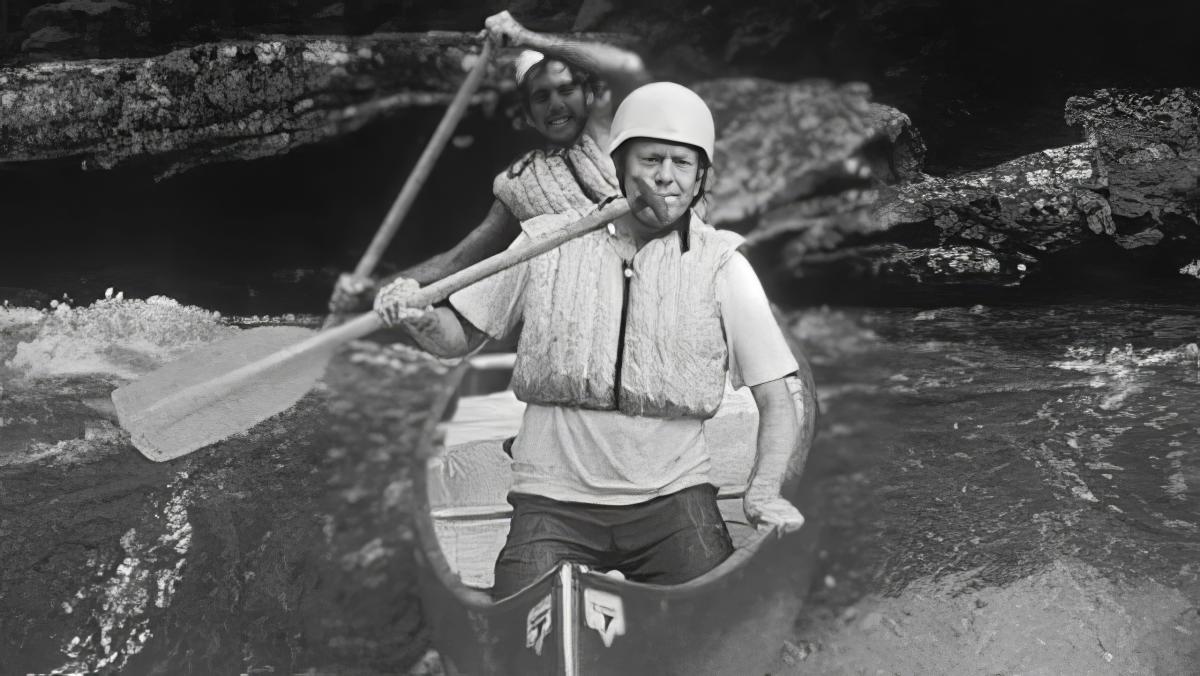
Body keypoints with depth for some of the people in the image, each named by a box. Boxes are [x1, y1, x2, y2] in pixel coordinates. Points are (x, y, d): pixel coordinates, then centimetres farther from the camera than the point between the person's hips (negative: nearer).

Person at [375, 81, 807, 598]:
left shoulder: (720, 264, 1)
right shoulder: (546, 243, 3)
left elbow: (777, 403, 0)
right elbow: (460, 338, 10)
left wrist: (763, 491, -16)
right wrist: (419, 319, -12)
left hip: (672, 493, 0)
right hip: (553, 498, 0)